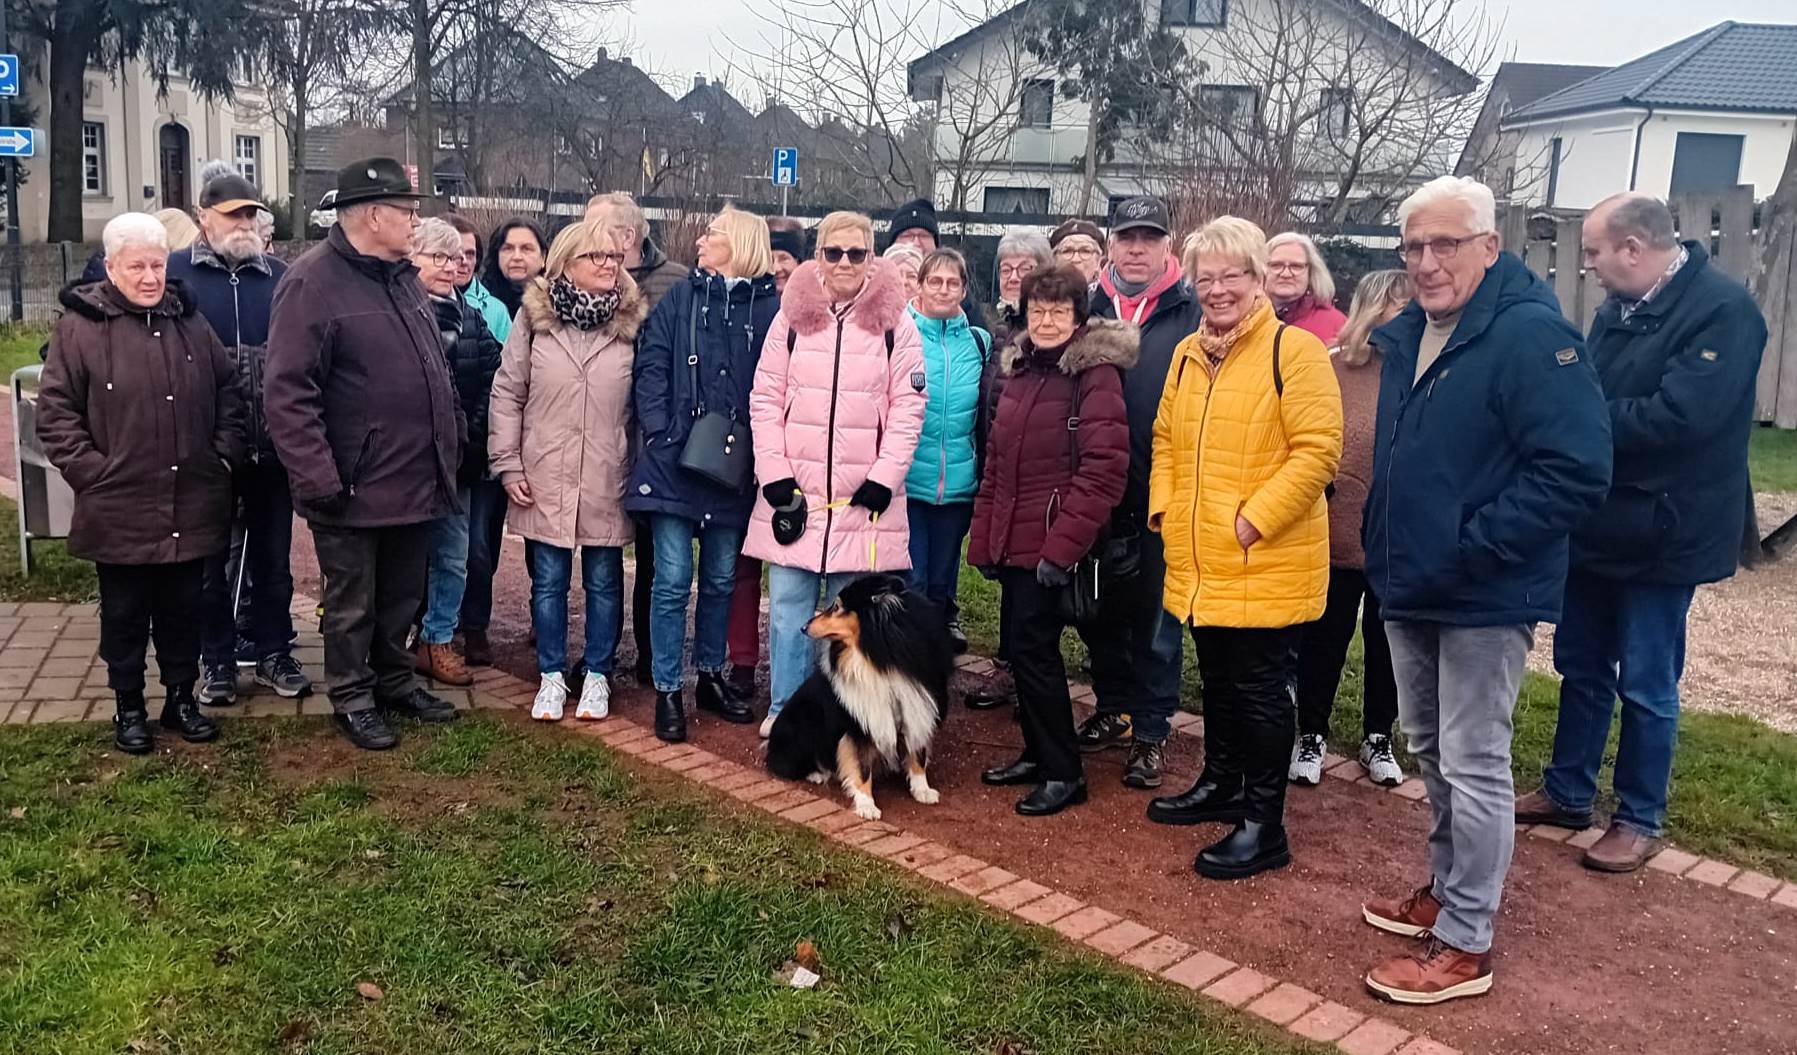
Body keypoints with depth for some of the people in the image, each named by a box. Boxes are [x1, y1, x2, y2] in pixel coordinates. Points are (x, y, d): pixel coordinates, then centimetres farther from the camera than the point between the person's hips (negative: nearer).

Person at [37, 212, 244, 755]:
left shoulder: (190, 322, 8)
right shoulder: (80, 326, -4)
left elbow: (228, 393, 15)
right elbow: (55, 413, -4)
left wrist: (225, 456, 6)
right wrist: (91, 472, -10)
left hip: (190, 506, 3)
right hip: (119, 508, -3)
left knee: (183, 609, 13)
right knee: (125, 615, 10)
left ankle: (182, 698, 27)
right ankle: (129, 709, 23)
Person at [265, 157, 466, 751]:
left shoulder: (403, 277, 11)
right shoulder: (314, 282, -15)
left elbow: (435, 368, 21)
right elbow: (287, 392, -19)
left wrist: (453, 437, 16)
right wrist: (319, 479, -22)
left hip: (416, 479, 7)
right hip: (353, 490, -7)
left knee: (402, 596, 20)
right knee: (352, 604, 10)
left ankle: (394, 679, 38)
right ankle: (352, 698, 26)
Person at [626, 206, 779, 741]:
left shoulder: (769, 308, 1)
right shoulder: (680, 299, 5)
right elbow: (651, 370, 0)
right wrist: (661, 435, -11)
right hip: (673, 462, 0)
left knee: (721, 578, 13)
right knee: (673, 579, -1)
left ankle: (711, 676, 29)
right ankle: (668, 691, 10)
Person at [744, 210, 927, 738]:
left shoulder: (896, 322, 0)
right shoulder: (792, 314, 4)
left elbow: (908, 407, -2)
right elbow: (765, 398, 3)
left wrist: (882, 480, -10)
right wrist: (775, 476, -5)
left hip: (863, 496, -1)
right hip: (795, 492, 1)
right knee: (788, 608, 6)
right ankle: (783, 711, 18)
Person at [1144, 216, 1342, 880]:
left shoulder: (1294, 350, -11)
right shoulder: (1188, 354, 11)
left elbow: (1318, 450, -17)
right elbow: (1165, 439, 19)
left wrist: (1253, 520, -20)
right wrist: (1164, 505, 5)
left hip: (1267, 564, -7)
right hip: (1200, 562, 7)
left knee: (1260, 689, 2)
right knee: (1217, 680, 20)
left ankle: (1263, 826, 13)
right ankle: (1220, 785, 38)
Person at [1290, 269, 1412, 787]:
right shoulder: (1330, 368, -7)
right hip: (1336, 532, -2)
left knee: (1386, 642, 16)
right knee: (1324, 639, 11)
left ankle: (1378, 739, 34)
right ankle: (1311, 736, 28)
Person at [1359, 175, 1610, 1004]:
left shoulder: (1531, 335, -17)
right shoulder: (1408, 335, 9)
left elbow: (1576, 470, -24)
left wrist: (1471, 550, -24)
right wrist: (1386, 545, 11)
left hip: (1484, 595, -8)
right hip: (1410, 587, 9)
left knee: (1473, 766, 0)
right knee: (1430, 750, 20)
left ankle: (1464, 944, 12)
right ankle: (1446, 889, 37)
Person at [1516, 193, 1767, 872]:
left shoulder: (1723, 310, -18)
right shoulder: (1618, 309, 6)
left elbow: (1678, 418, -28)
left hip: (1660, 535, -7)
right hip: (1597, 527, 8)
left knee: (1646, 686, 5)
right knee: (1581, 666, 17)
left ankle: (1640, 821, 21)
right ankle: (1568, 793, 32)